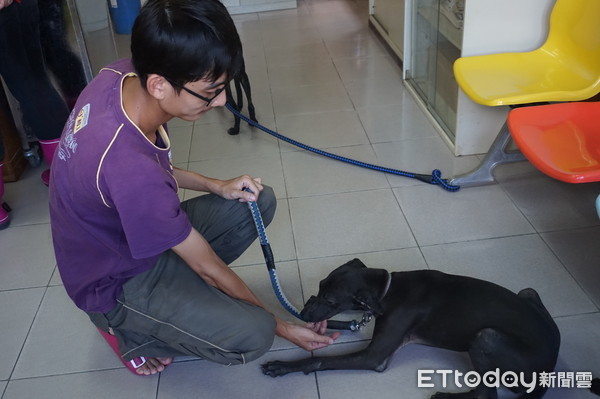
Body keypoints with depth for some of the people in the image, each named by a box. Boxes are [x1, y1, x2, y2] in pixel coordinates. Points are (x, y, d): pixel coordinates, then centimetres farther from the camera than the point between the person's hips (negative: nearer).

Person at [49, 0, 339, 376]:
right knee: (251, 336, -21)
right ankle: (127, 332, 2)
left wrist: (216, 186, -8)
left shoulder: (122, 75, -18)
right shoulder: (131, 169, -40)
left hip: (135, 232, 8)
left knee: (260, 201, 0)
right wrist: (281, 326, -11)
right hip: (117, 279, -7)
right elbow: (210, 267, -25)